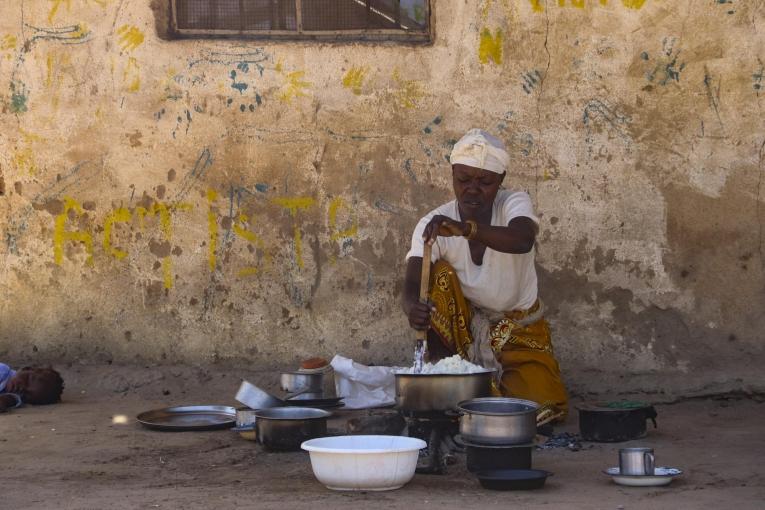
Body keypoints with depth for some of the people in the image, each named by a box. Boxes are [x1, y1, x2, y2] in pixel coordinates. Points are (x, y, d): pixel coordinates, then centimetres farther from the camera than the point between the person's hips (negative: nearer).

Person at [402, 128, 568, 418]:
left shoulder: (514, 204, -16)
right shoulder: (432, 225, -15)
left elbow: (522, 241, -41)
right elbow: (412, 285, -27)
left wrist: (465, 228, -58)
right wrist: (413, 309, -53)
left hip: (520, 332, 0)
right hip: (463, 328, 0)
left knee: (545, 405, -21)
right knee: (440, 275, -28)